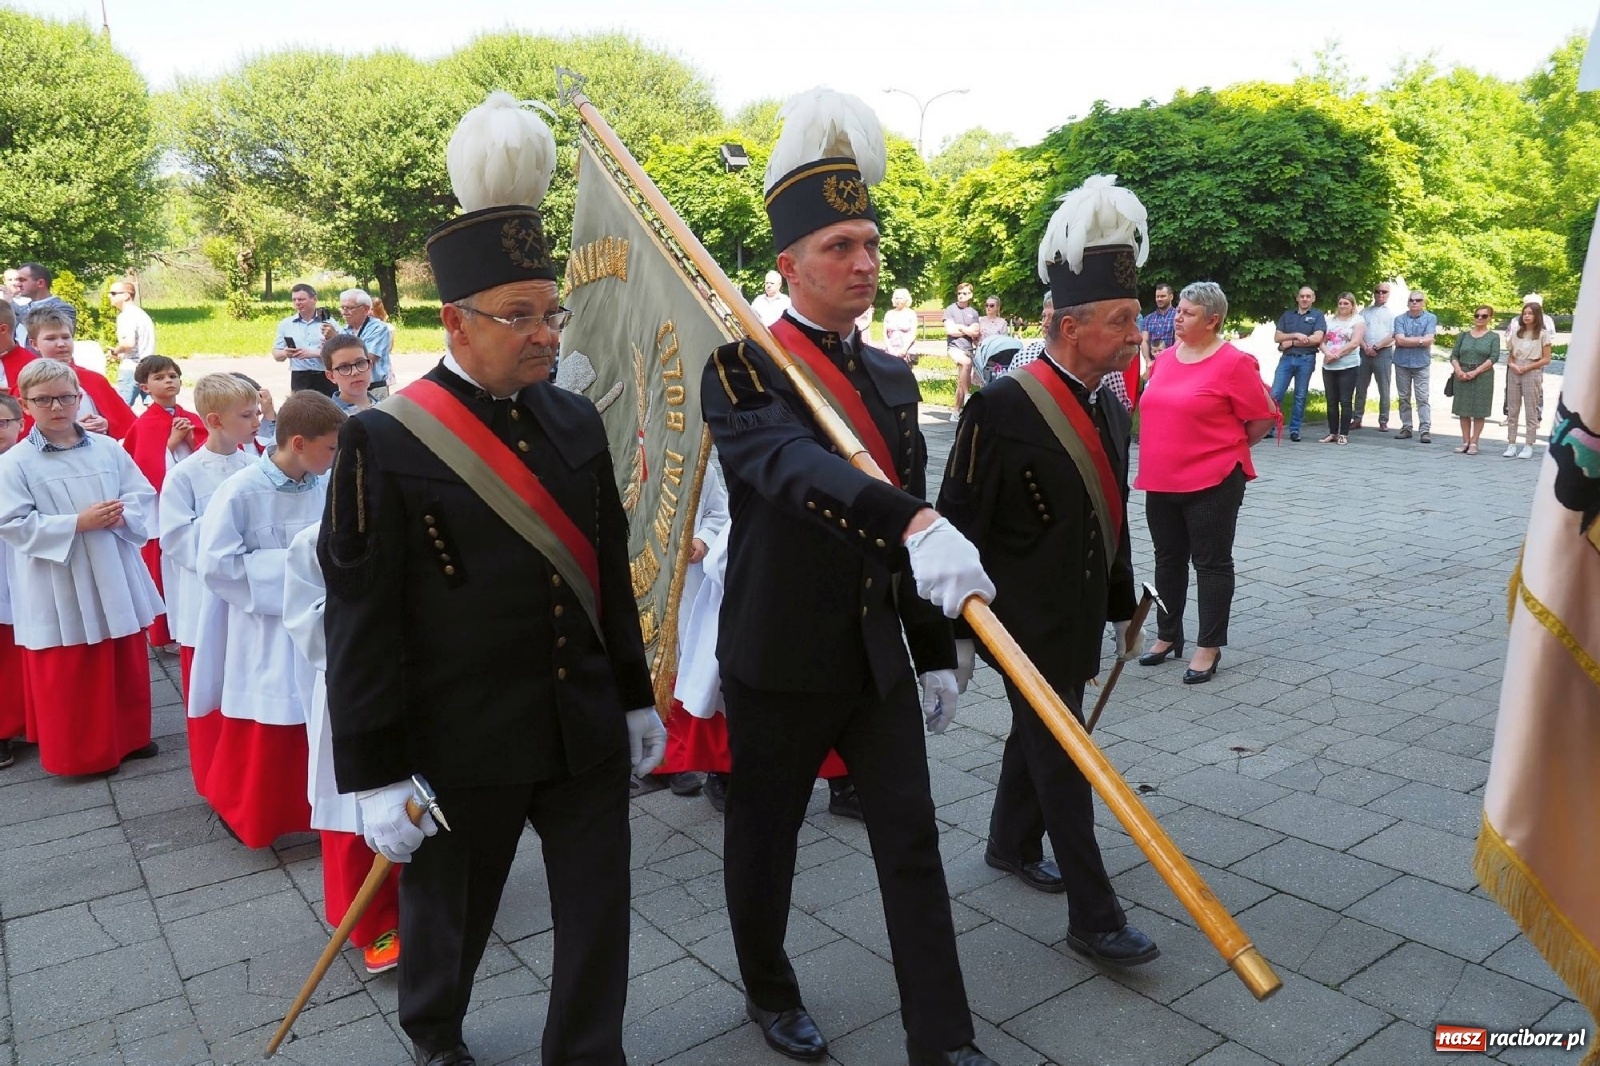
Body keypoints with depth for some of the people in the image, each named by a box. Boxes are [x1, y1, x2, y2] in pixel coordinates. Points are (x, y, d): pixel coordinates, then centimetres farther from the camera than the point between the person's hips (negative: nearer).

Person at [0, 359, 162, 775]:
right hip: (58, 589, -3)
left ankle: (130, 736, 32)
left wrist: (121, 516, -16)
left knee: (127, 665, 15)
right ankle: (78, 753, 21)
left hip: (114, 579, 4)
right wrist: (77, 523, -20)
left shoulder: (108, 449, 3)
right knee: (67, 678, 6)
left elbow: (144, 495, 5)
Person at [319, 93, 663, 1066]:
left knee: (599, 913, 12)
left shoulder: (577, 421, 2)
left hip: (587, 729, 4)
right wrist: (376, 777, -10)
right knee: (449, 912, 20)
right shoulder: (385, 442, -13)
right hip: (463, 745, -3)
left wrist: (637, 696, 12)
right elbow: (361, 619, -12)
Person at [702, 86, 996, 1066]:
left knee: (913, 844, 8)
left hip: (879, 658, 5)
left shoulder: (893, 379, 7)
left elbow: (912, 511, 12)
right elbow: (793, 465, -35)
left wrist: (937, 651, 12)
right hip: (778, 661, -5)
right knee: (765, 842, 14)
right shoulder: (743, 371, -13)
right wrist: (916, 525, -51)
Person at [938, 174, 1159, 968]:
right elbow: (959, 524, -19)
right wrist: (956, 631, -16)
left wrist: (1124, 607, 18)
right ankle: (1094, 918, 14)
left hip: (1079, 619, 8)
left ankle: (1011, 845, 44)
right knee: (1062, 759, 1)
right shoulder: (1003, 409, -21)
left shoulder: (1111, 410, 5)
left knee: (1035, 737, 23)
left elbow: (1113, 518, 13)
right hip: (1028, 626, -8)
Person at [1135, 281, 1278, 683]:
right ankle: (1167, 636, 30)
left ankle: (1208, 647, 13)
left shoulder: (1233, 363, -13)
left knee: (1211, 562, 4)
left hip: (1212, 482, -7)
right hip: (1161, 482, 7)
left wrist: (1227, 447, 3)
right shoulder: (1165, 358, 7)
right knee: (1168, 559, 16)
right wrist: (1163, 456, 15)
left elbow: (1262, 418, -8)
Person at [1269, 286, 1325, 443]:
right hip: (1286, 359, 2)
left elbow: (1317, 338, -9)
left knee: (1301, 396, 3)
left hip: (1306, 360, -2)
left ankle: (1295, 430, 9)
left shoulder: (1318, 316, 5)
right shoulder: (1287, 315, 13)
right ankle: (1268, 427, 0)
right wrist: (1296, 335, -12)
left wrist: (1291, 342, -8)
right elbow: (1277, 337, 4)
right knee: (1275, 394, -5)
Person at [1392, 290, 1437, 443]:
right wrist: (1420, 340, -7)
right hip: (1402, 363, 2)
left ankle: (1425, 430, -8)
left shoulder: (1430, 318, 2)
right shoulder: (1400, 319, 5)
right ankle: (1406, 428, 15)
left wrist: (1408, 340, -8)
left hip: (1421, 363, -2)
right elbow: (1399, 340, -8)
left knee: (1423, 398, -5)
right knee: (1404, 398, 8)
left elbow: (1428, 341, -10)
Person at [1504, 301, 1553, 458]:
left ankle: (1528, 446, 2)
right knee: (1512, 410, 4)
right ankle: (1511, 445, 8)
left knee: (1531, 411, -1)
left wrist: (1527, 368, -14)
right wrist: (1511, 364, -7)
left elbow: (1546, 359, -3)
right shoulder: (1516, 332, 10)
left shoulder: (1543, 334, -1)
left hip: (1532, 373, -4)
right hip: (1514, 373, 4)